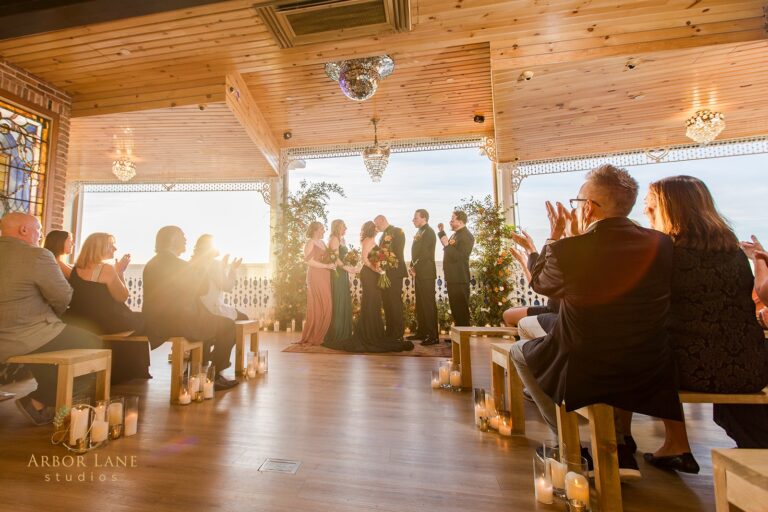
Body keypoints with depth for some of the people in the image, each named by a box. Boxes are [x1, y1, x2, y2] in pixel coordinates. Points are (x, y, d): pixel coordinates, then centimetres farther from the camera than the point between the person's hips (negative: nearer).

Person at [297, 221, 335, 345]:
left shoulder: (322, 242, 20)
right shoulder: (310, 243, -4)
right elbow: (309, 261, -13)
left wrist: (332, 264, 7)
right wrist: (327, 266, -14)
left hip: (325, 277, 8)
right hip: (315, 277, -8)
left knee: (326, 306, 5)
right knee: (318, 306, -6)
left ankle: (321, 335, 11)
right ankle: (314, 337, 4)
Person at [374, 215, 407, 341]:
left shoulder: (397, 231, -3)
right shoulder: (383, 235, 21)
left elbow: (398, 252, -12)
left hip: (394, 272, -8)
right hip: (384, 273, 8)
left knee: (395, 302, -6)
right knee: (387, 303, 9)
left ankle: (398, 334, 1)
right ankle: (390, 333, 17)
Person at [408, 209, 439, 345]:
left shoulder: (429, 232, -10)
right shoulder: (420, 232, 18)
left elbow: (424, 253, -18)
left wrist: (415, 268, -12)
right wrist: (412, 267, 7)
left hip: (426, 273, -9)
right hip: (418, 273, 9)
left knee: (429, 304, -6)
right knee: (420, 304, 13)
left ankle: (433, 336, 0)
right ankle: (421, 332, 23)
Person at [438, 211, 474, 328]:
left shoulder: (466, 236, -13)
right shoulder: (456, 234, 15)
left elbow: (458, 256, -21)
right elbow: (449, 248, 26)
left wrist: (446, 244, -19)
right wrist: (442, 232, 21)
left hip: (459, 279, -10)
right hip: (452, 278, 10)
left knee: (461, 310, -4)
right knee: (455, 309, 14)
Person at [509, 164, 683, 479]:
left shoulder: (566, 251, -21)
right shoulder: (661, 244, -5)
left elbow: (540, 283, 0)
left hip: (584, 375, -5)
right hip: (649, 374, 6)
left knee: (520, 350, 20)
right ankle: (617, 450, 34)